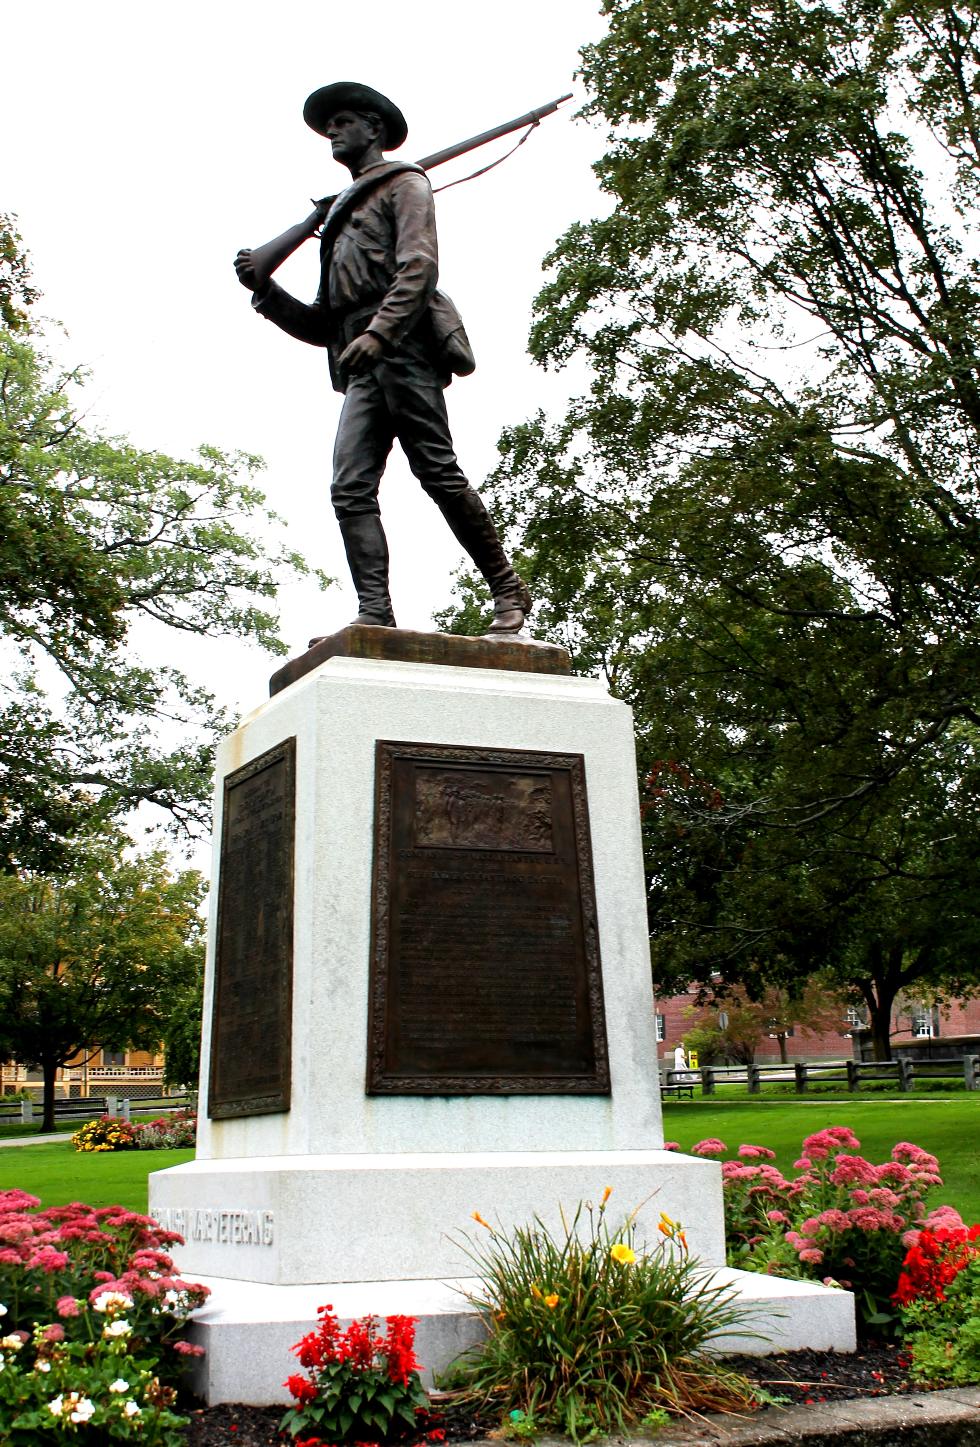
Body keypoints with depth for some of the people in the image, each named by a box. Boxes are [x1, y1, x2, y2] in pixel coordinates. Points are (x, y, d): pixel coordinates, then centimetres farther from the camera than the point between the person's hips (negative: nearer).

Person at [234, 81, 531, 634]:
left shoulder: (404, 183, 14)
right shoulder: (339, 216, 35)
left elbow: (419, 266, -7)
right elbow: (323, 326, 29)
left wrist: (378, 331, -22)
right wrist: (265, 288, 14)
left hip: (404, 346, -7)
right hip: (361, 366, 7)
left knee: (437, 469, -15)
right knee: (352, 489, -10)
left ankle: (508, 590, -5)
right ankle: (376, 615, -18)